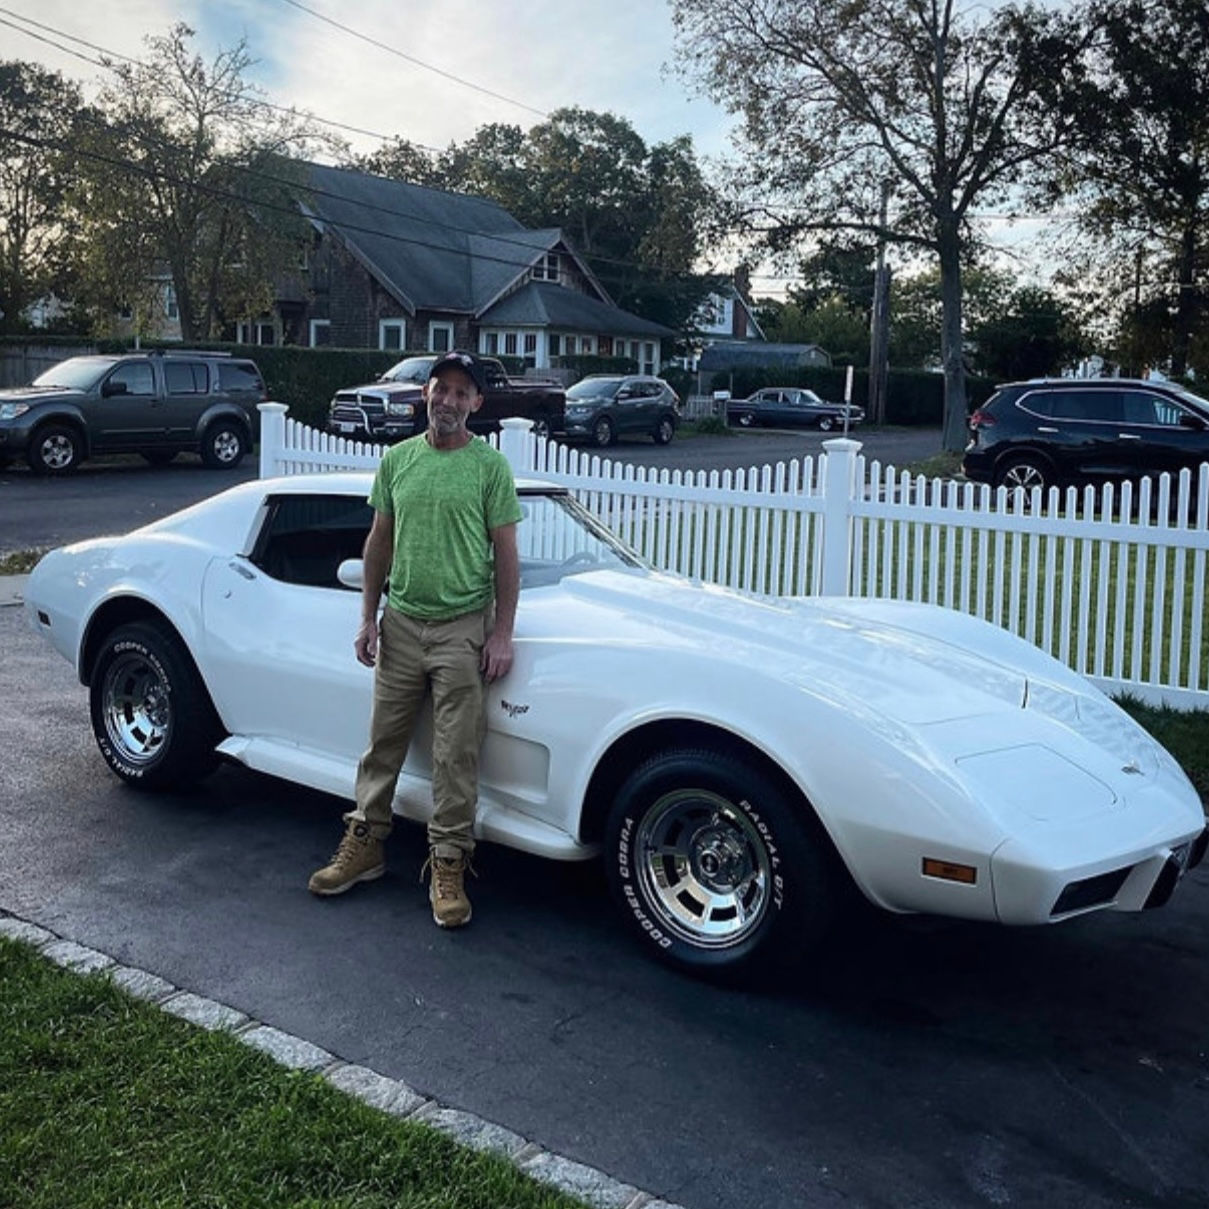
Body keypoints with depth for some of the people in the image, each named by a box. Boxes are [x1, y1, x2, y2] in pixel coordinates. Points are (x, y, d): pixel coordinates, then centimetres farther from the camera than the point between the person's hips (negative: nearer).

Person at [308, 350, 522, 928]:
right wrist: (369, 618, 7)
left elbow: (506, 555, -4)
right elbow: (379, 543, 11)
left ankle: (447, 863, 13)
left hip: (463, 627, -3)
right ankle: (365, 843, 26)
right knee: (384, 741, 12)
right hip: (401, 622, 4)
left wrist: (502, 633, -8)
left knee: (456, 756, 2)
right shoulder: (397, 460, 6)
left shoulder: (490, 466, -5)